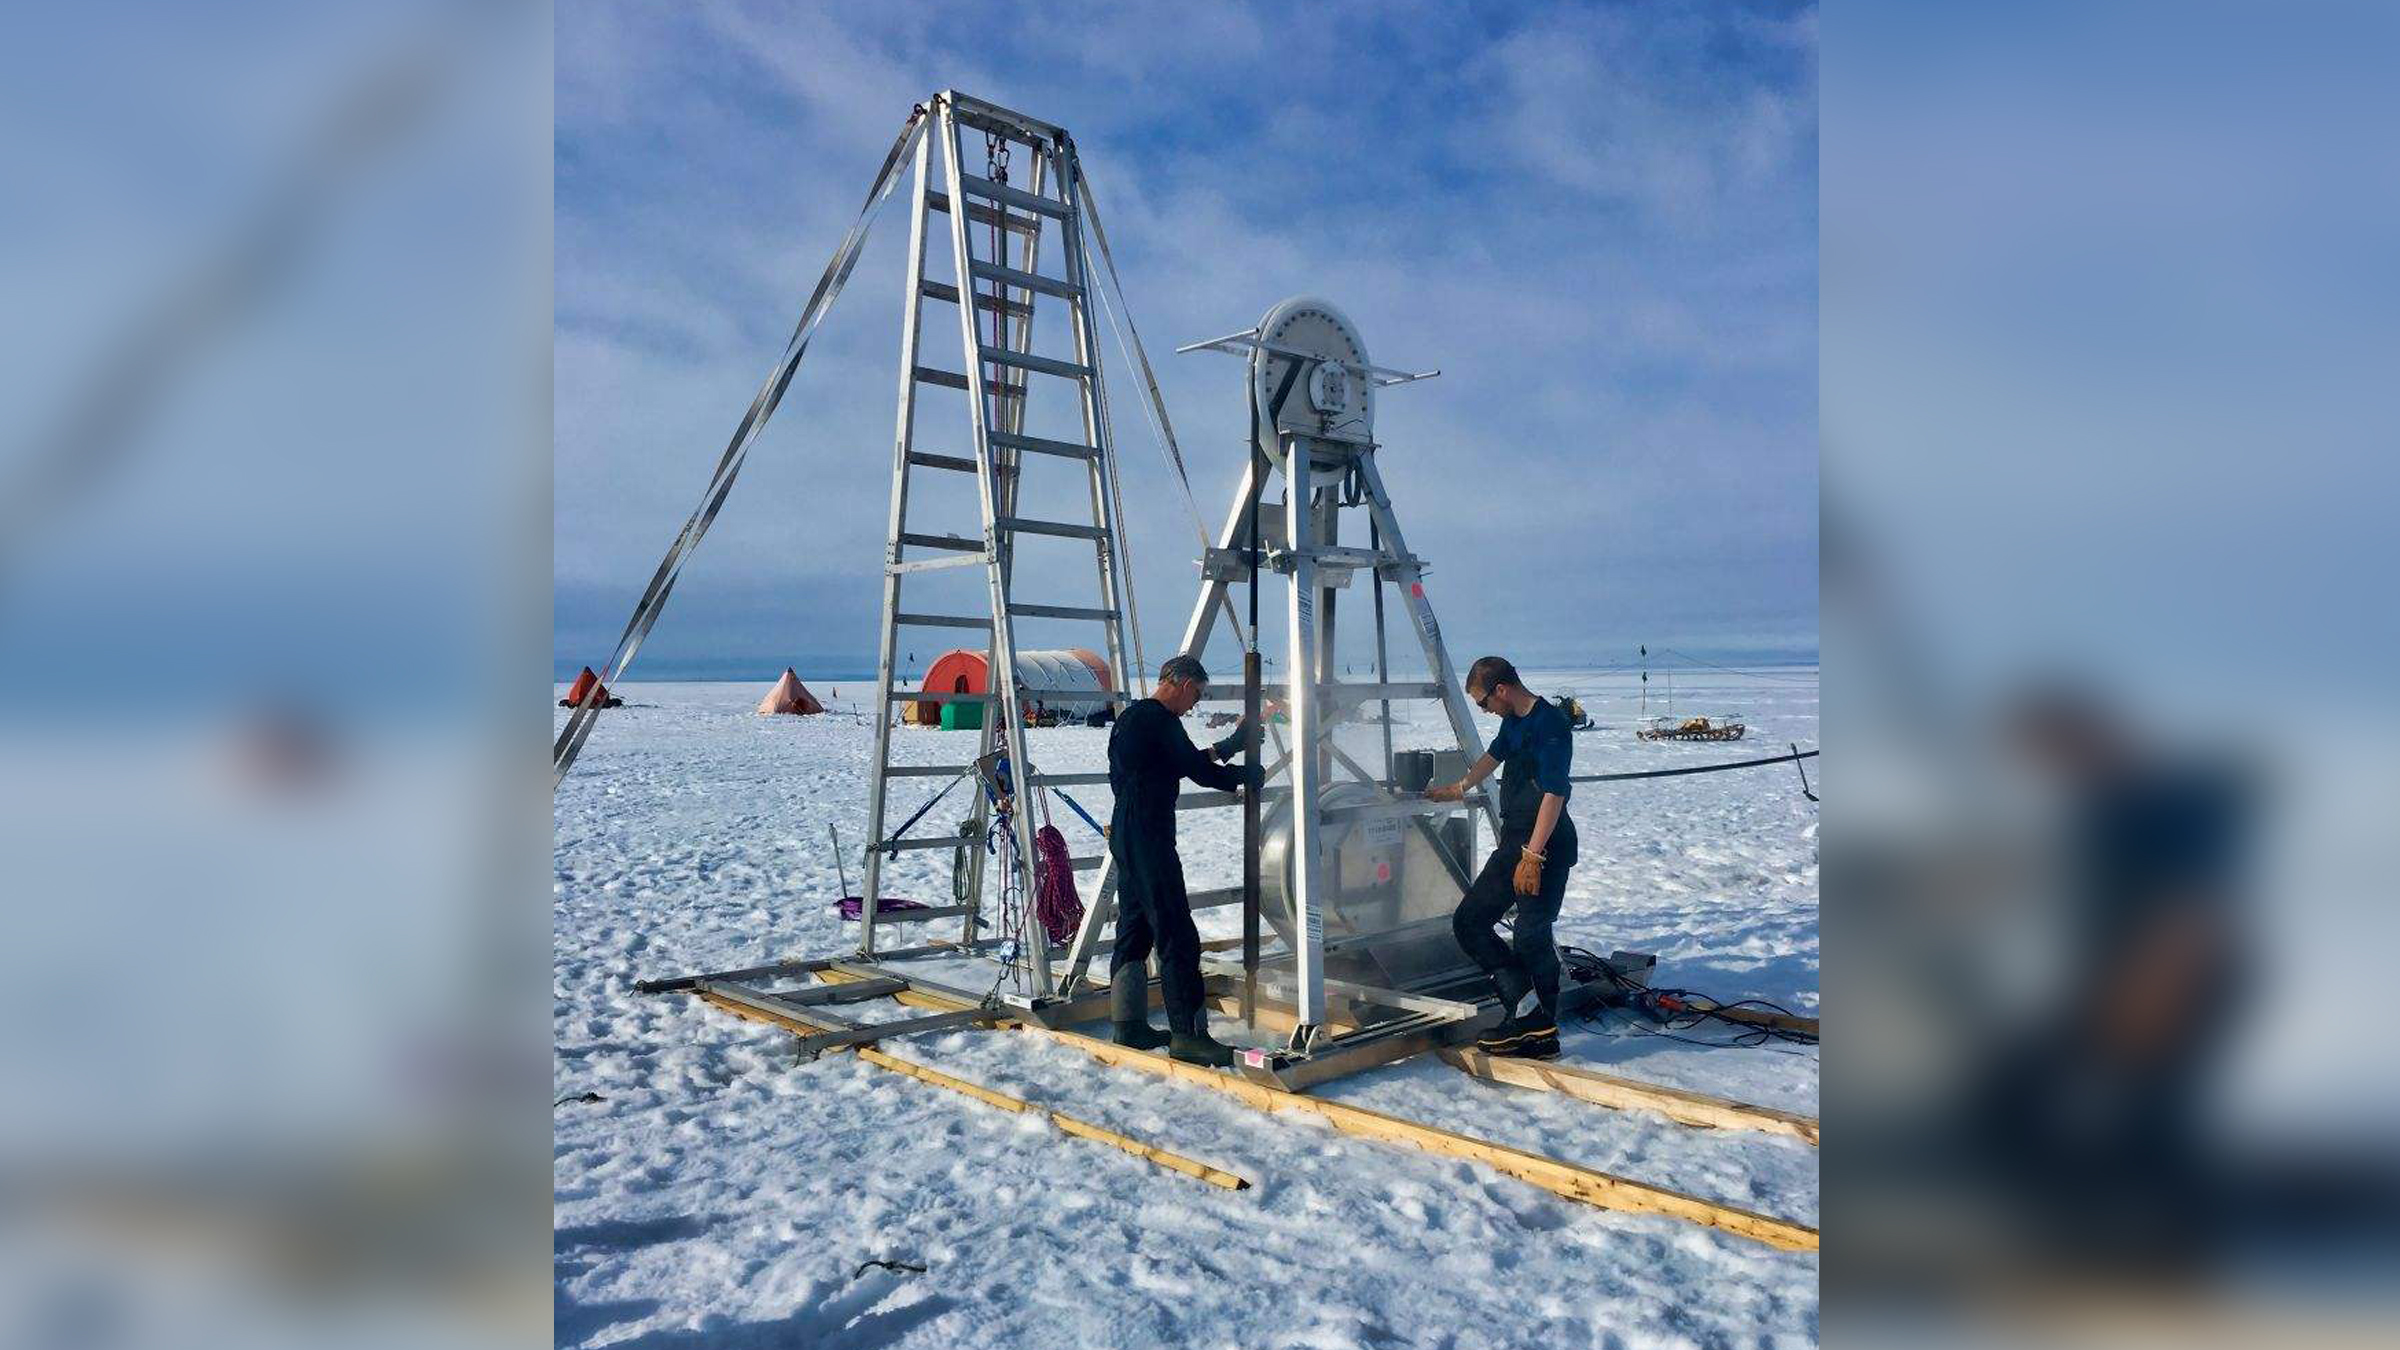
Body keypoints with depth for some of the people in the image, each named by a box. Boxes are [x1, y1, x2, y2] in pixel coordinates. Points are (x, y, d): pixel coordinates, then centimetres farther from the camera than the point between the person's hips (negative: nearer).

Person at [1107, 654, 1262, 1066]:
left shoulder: (1130, 716, 16)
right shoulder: (1160, 720, -13)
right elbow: (1197, 771, -13)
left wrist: (1211, 754, 18)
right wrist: (1247, 774, 0)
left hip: (1125, 835, 11)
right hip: (1149, 838, -11)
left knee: (1134, 929, 15)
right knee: (1177, 936, -9)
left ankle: (1128, 1024, 21)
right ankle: (1187, 1033, -8)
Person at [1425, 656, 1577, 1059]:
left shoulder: (1549, 725, -16)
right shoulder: (1513, 721, 12)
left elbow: (1553, 795, -22)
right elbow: (1493, 756, 33)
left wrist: (1532, 856, -25)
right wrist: (1457, 790, 48)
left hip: (1545, 846, -10)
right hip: (1514, 842, 10)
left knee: (1531, 936, -10)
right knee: (1469, 920, 6)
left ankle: (1543, 1032, 1)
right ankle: (1526, 1009, 4)